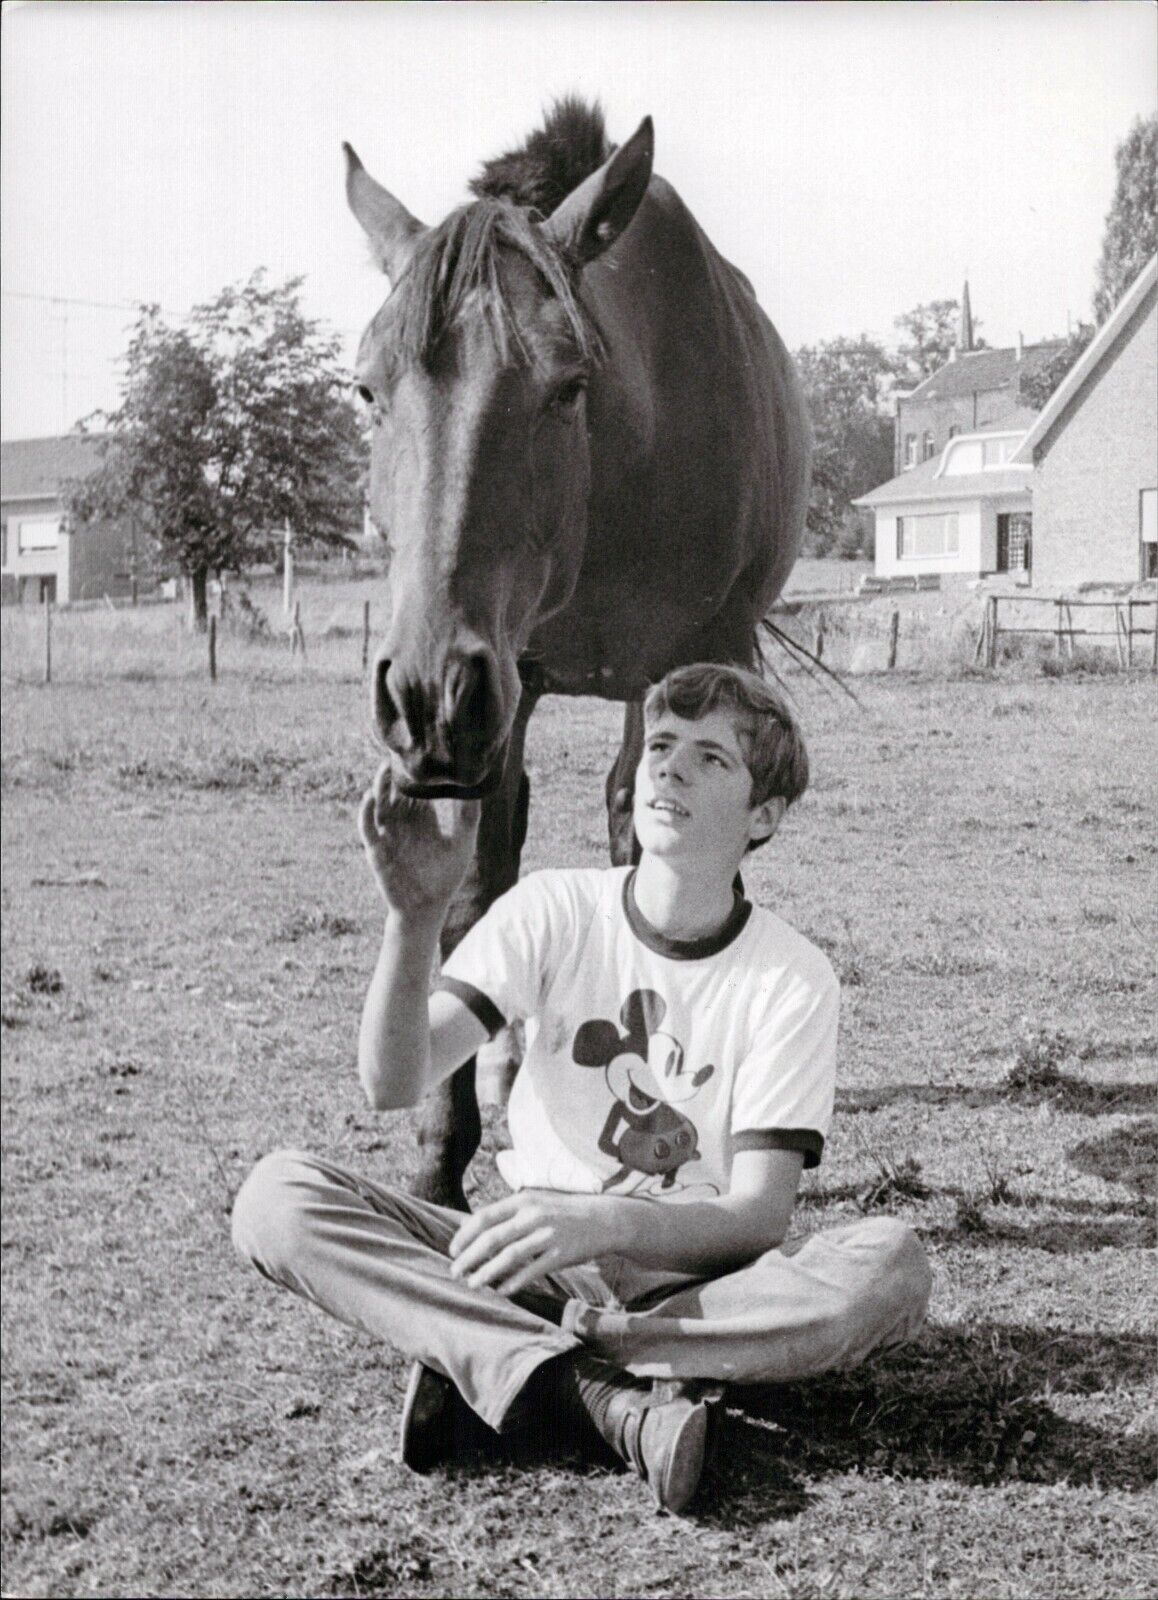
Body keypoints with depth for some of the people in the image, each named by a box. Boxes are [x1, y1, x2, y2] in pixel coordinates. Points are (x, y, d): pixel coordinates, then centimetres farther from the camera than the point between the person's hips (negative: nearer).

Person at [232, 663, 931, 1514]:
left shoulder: (793, 979, -7)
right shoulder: (555, 909, -2)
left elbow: (759, 1216, -15)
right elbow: (394, 1083, -14)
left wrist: (607, 1225, -34)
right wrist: (416, 917, -32)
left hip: (691, 1284, -1)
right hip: (531, 1262, 1)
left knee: (891, 1266, -32)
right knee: (277, 1195, -21)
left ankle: (480, 1361, -26)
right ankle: (610, 1401, -31)